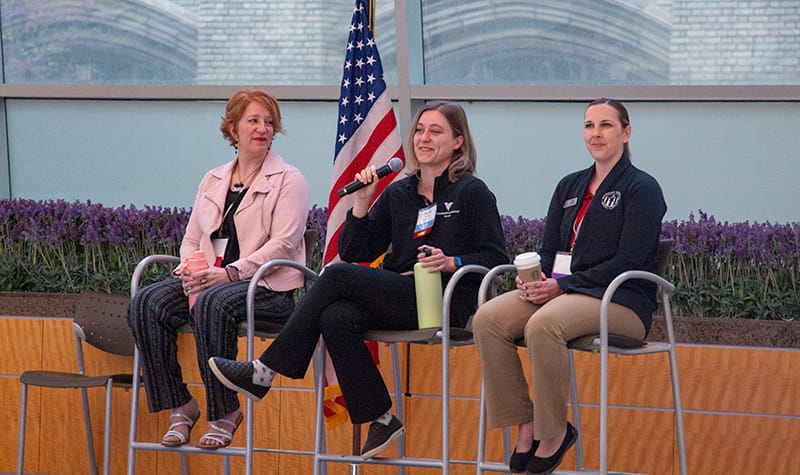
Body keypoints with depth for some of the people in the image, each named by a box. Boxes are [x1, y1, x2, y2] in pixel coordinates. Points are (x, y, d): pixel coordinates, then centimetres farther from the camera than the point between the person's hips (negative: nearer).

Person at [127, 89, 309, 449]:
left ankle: (226, 412, -24)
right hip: (208, 281, 6)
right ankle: (180, 407, -15)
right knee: (146, 303, -21)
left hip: (268, 287, -5)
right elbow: (191, 240, 17)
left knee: (213, 303, -38)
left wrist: (230, 272, -21)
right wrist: (191, 274, -7)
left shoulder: (288, 180, 3)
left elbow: (283, 243, -10)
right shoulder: (213, 181, 20)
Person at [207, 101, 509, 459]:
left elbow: (496, 259, -2)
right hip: (400, 299, 6)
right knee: (336, 318, -26)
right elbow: (354, 251, 15)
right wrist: (363, 201, 3)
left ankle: (264, 373, -18)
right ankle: (380, 419, -19)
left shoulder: (473, 193, 3)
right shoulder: (398, 193, 19)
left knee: (337, 276, -21)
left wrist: (451, 263, -18)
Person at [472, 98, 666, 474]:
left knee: (543, 324, -37)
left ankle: (553, 431, -20)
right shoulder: (570, 186, 20)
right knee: (488, 319, -21)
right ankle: (524, 424, -15)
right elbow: (549, 249, 20)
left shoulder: (641, 189, -1)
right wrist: (532, 277, -5)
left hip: (621, 301, -7)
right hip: (563, 292, 7)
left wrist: (563, 286, -17)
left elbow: (628, 262, -11)